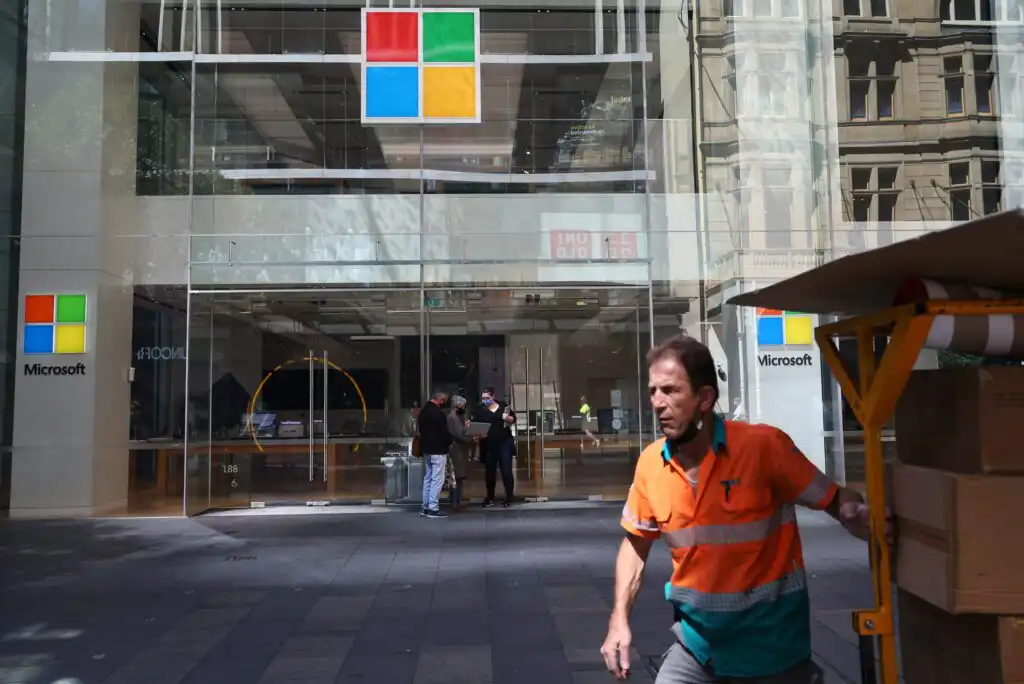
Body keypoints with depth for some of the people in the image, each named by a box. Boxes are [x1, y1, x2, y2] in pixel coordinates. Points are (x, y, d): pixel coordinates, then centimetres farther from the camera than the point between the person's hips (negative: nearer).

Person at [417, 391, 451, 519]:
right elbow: (444, 431, -18)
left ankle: (426, 507, 16)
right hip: (438, 450, -10)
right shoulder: (438, 412, -18)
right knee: (437, 479, -6)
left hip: (426, 448, 10)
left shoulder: (423, 411, 13)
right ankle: (432, 509, -7)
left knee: (428, 478, 14)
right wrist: (450, 441, -1)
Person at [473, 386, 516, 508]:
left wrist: (508, 418, -10)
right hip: (488, 445, 1)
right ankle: (490, 498, 22)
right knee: (489, 471, 9)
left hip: (505, 443, 0)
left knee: (506, 470, -3)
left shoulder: (503, 406, 4)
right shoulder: (480, 410, 2)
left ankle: (509, 498, 4)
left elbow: (513, 419, 11)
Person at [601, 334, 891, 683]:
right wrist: (619, 620, -2)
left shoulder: (764, 445, -19)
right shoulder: (650, 463, -7)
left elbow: (836, 499, -10)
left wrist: (861, 518, -32)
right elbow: (636, 543, 6)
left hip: (771, 640, -2)